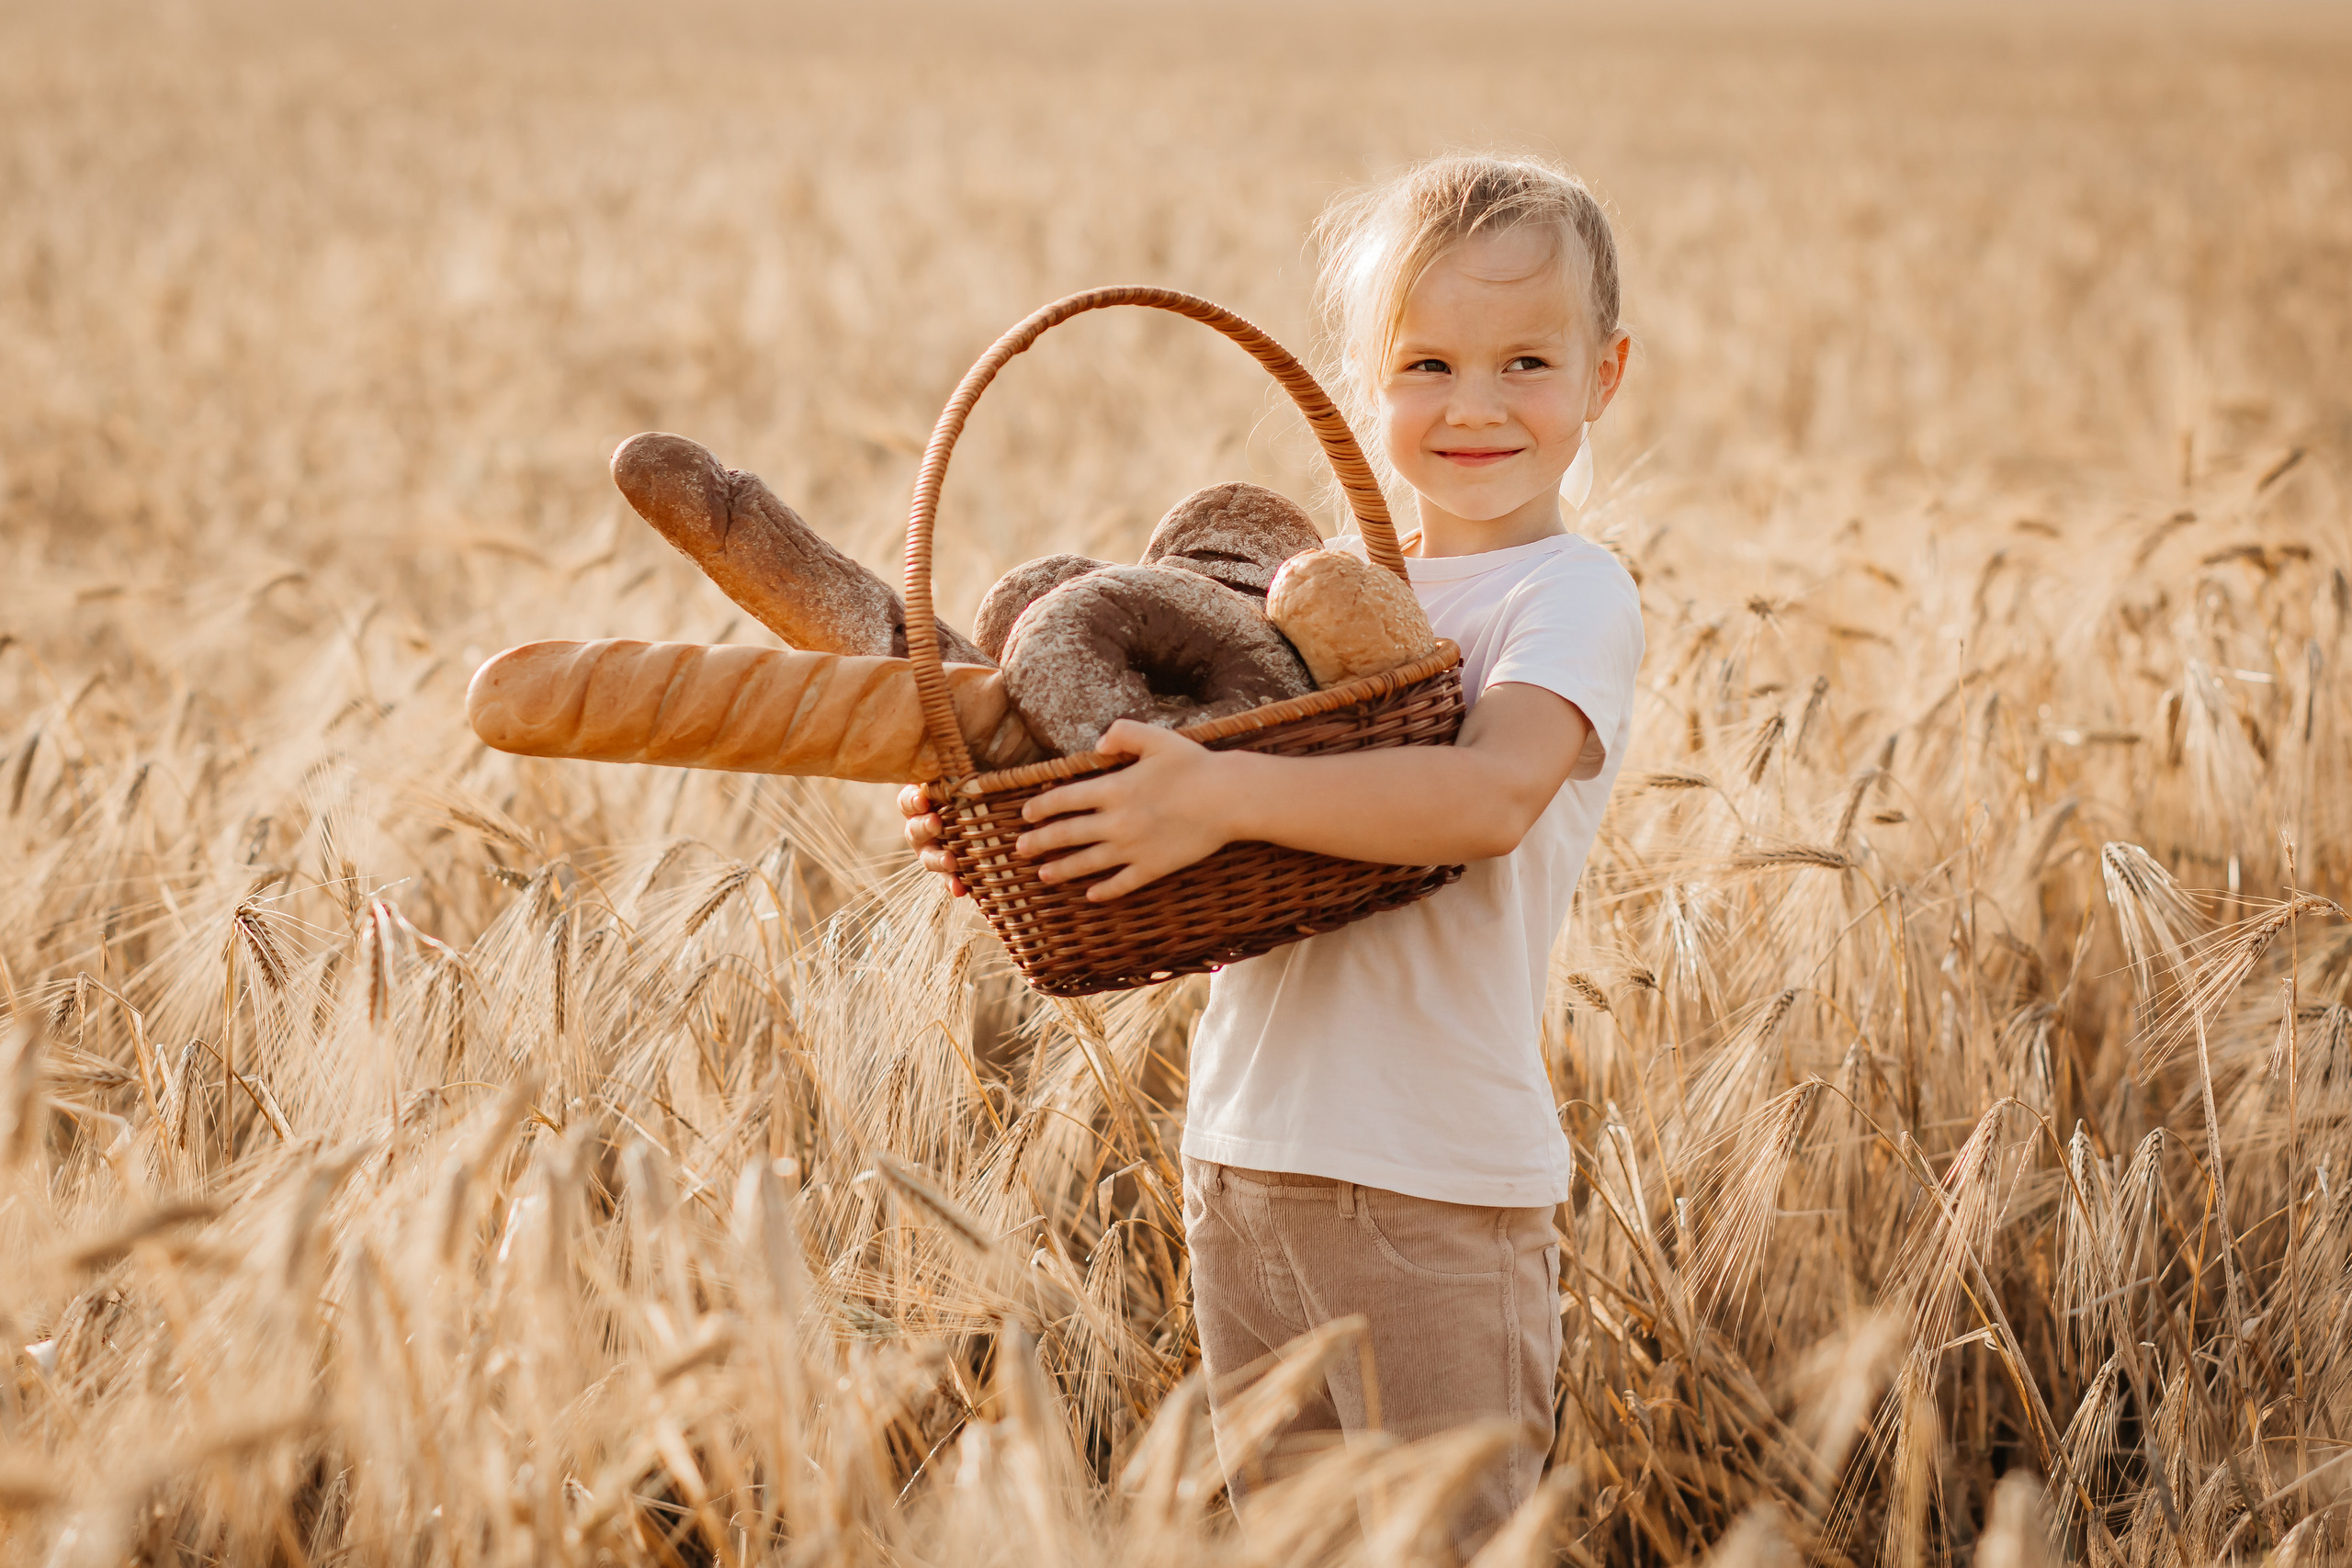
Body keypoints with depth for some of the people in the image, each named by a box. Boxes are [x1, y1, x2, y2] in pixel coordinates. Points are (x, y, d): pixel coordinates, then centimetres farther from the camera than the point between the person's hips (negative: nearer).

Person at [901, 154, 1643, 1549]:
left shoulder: (1575, 596, -8)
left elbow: (1492, 793, -27)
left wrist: (1220, 796, -31)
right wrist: (1013, 836, -1)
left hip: (1436, 1190, -7)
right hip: (1242, 1163, 7)